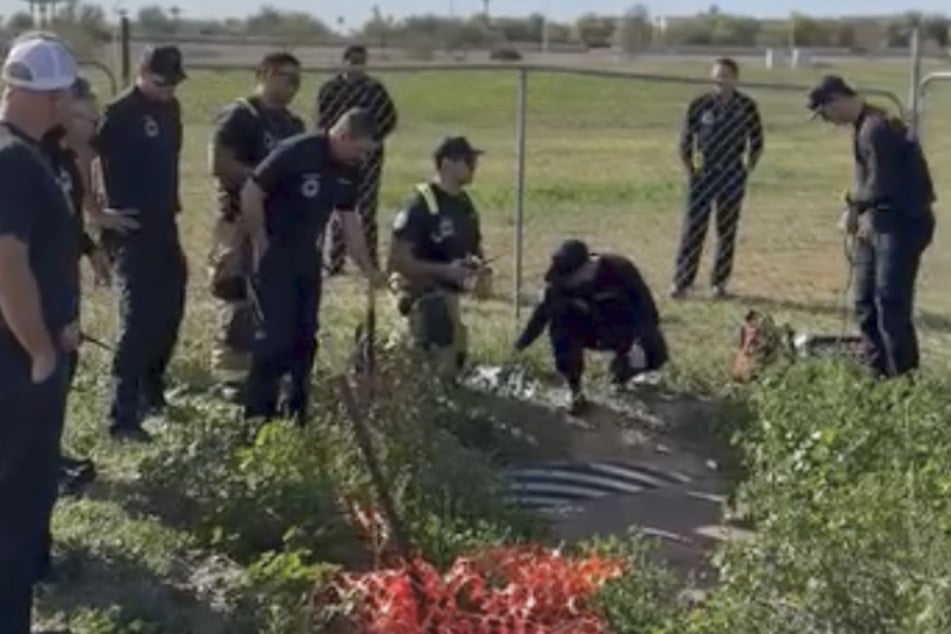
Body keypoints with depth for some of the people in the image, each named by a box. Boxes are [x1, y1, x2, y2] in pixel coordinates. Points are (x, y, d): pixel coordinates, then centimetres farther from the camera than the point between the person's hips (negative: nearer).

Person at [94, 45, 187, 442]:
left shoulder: (171, 109, 10)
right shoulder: (119, 114, -15)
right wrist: (99, 213, -14)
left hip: (164, 227, 8)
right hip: (131, 231, -8)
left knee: (169, 313, 15)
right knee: (139, 320, -9)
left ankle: (151, 394, 33)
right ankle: (123, 417, -4)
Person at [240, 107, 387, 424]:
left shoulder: (347, 170, 3)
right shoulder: (294, 153, -21)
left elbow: (349, 219, 11)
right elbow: (250, 194, -20)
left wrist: (369, 269, 8)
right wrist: (261, 245, -15)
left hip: (307, 255, 8)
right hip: (273, 253, -8)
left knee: (305, 334, 10)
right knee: (276, 335, -9)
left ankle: (297, 410, 21)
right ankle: (258, 415, 0)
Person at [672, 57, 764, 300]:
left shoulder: (746, 106, 0)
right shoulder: (699, 104, -2)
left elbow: (756, 142, 8)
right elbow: (686, 140, 5)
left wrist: (747, 170, 3)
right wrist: (690, 171, 2)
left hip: (733, 174, 1)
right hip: (704, 172, -1)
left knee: (727, 230, 5)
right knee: (693, 228, -3)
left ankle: (719, 283, 13)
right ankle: (681, 282, 0)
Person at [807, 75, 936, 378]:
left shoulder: (876, 129, -20)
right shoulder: (864, 125, 12)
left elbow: (881, 187, -22)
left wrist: (854, 205, -6)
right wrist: (860, 211, 4)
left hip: (903, 223, -10)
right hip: (880, 222, 10)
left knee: (890, 302, -12)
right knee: (865, 301, 12)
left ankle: (903, 376, -7)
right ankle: (878, 372, 20)